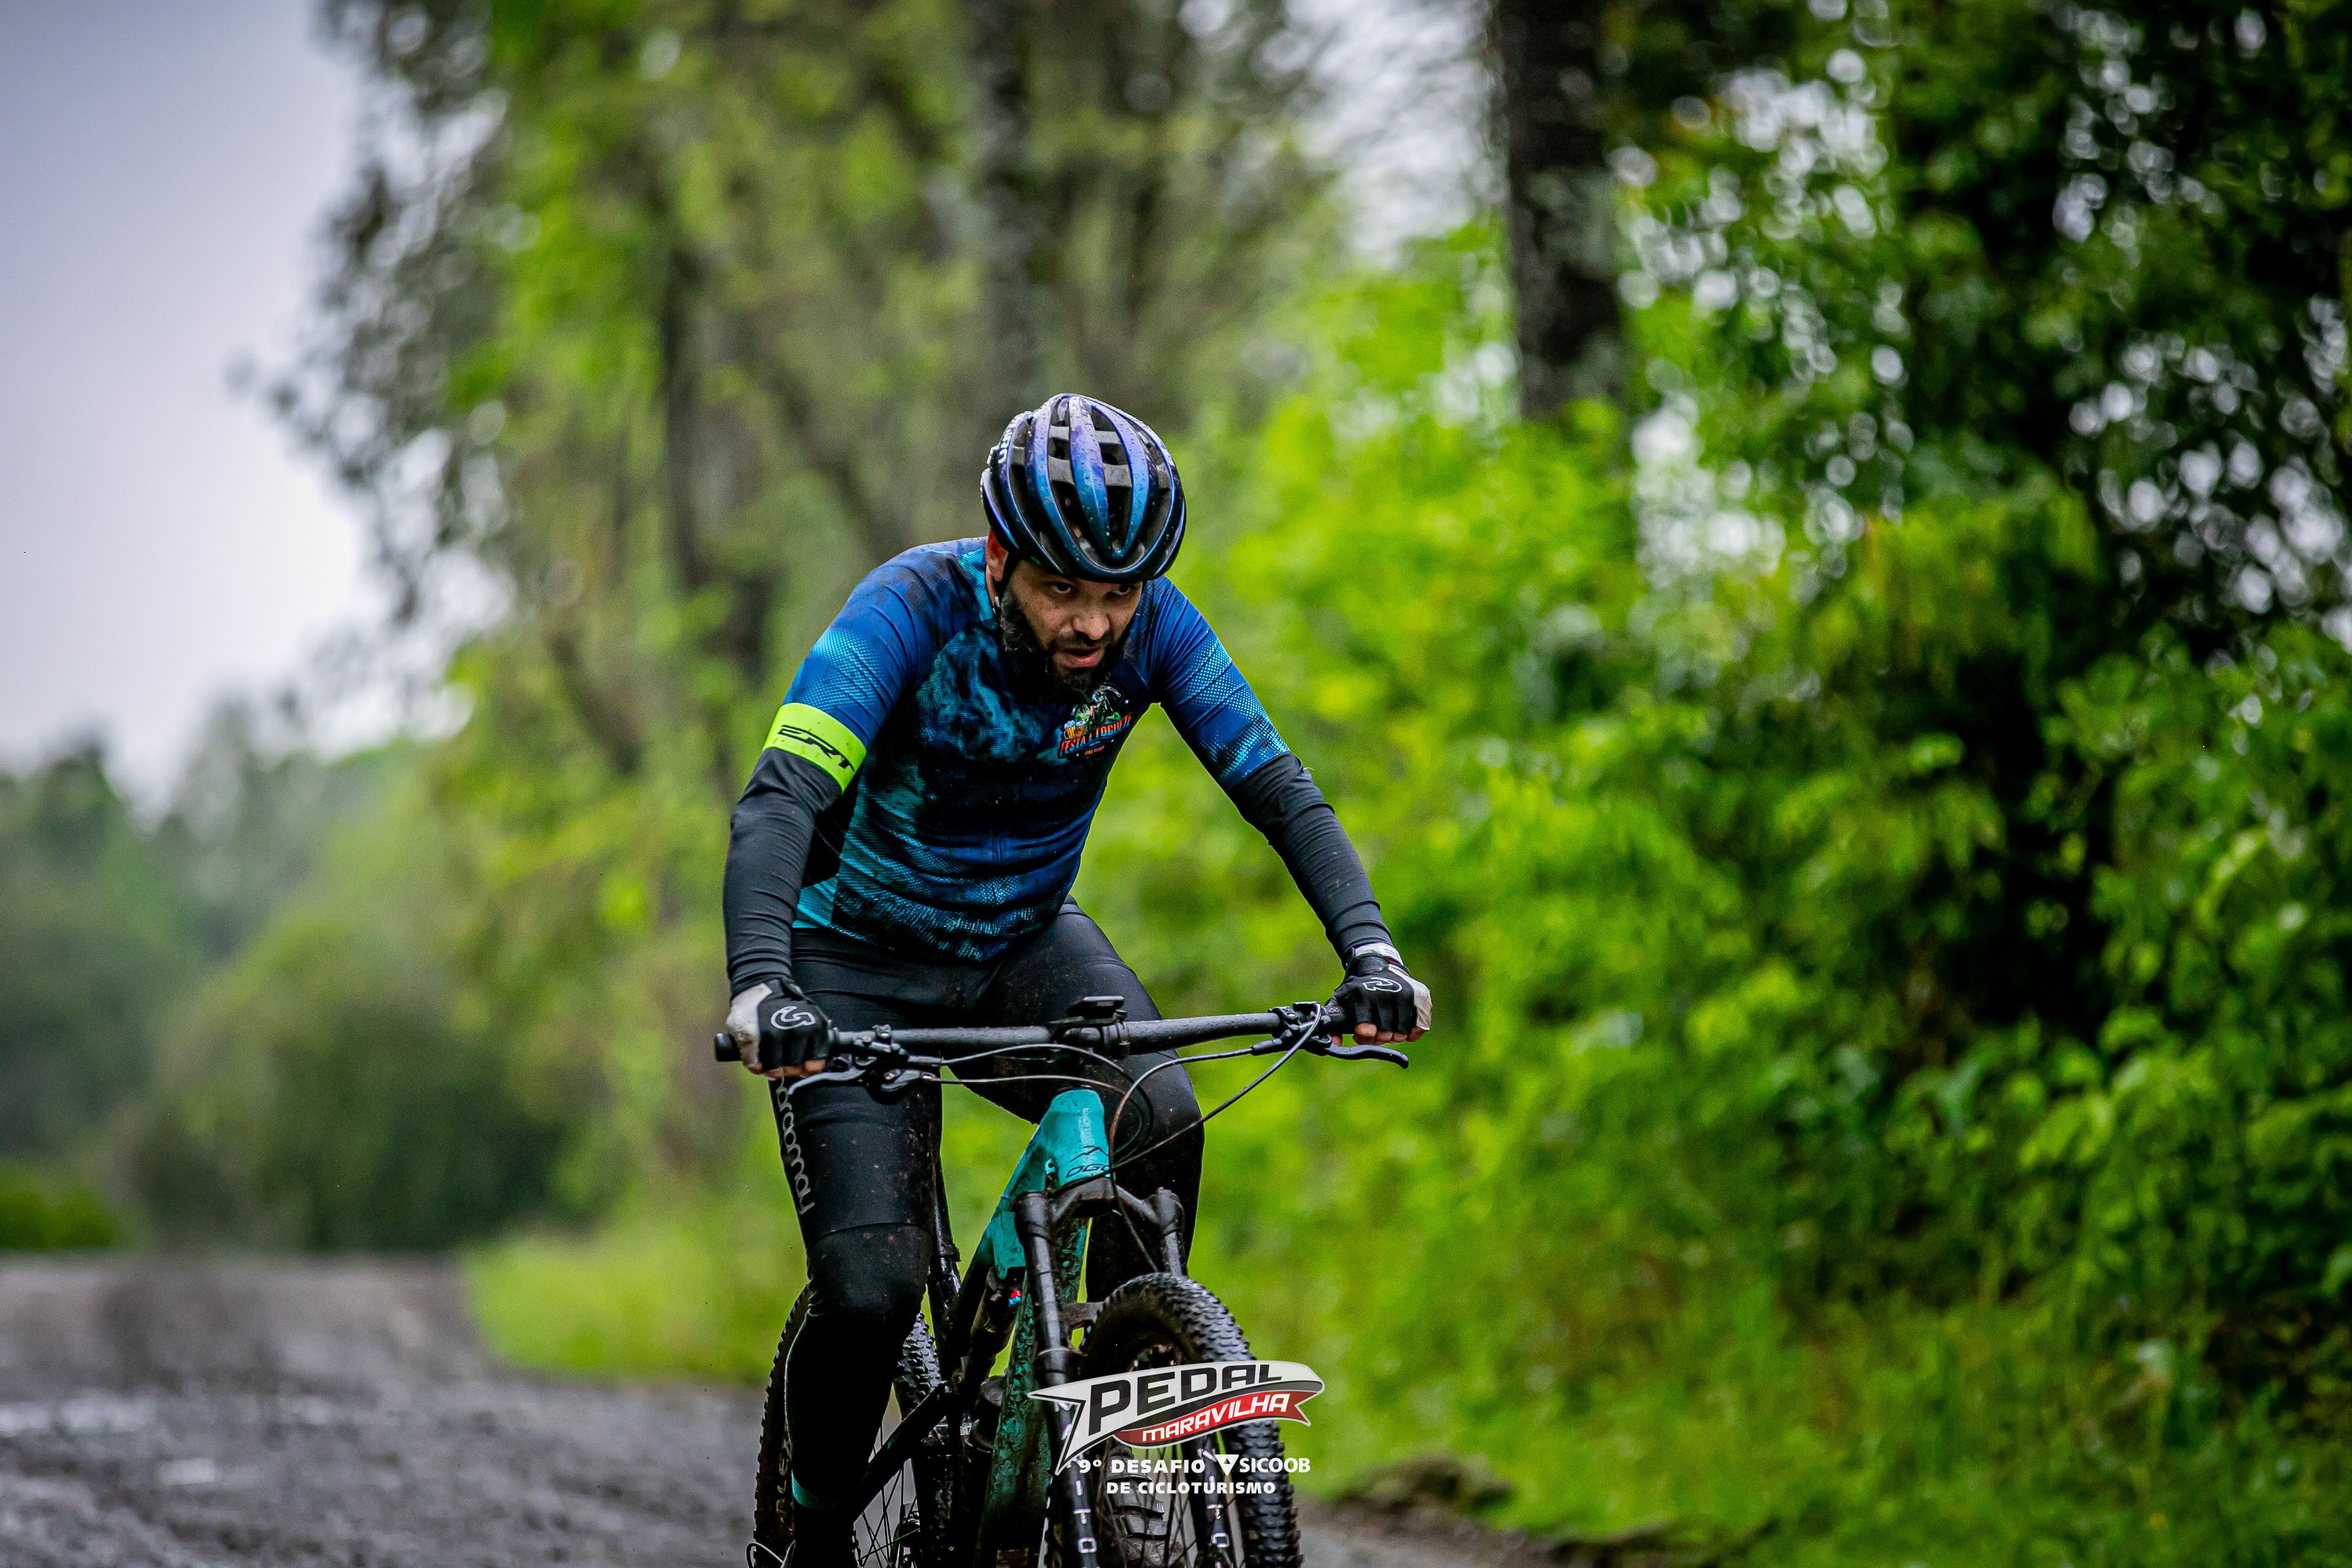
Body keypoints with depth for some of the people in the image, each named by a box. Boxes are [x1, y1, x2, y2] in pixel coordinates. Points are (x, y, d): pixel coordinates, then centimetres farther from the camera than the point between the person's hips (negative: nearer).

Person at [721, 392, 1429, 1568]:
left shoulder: (1153, 627, -16)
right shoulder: (914, 608, -28)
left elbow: (1281, 791, -18)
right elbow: (780, 797, -38)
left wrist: (1370, 953, -35)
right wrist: (758, 985, -54)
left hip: (1025, 943, 3)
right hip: (862, 963, -3)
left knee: (1160, 1118, -28)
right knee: (869, 1287, -18)